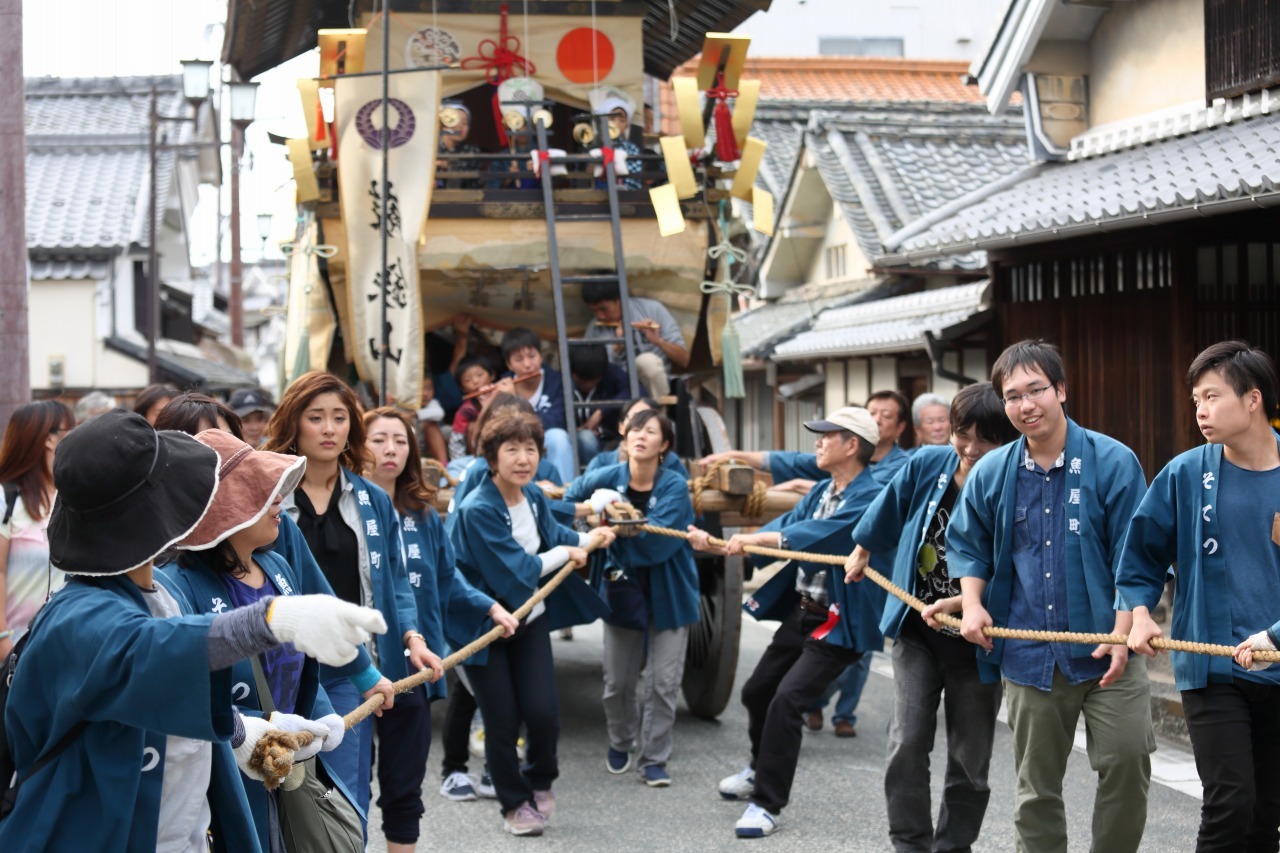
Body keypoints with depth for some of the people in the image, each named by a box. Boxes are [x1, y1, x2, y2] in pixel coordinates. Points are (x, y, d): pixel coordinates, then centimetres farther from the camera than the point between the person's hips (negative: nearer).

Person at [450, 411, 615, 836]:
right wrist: (564, 554, -12)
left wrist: (587, 539, 5)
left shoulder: (534, 496, -2)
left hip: (530, 618, 6)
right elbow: (515, 571, -25)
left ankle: (539, 781, 27)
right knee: (502, 720, 1)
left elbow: (551, 533, 20)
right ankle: (515, 803, 22)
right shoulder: (478, 510, -25)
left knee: (543, 712, -2)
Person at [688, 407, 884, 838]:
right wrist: (717, 545, -10)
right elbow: (782, 529, 2)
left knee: (786, 700, -19)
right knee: (756, 692, 18)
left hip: (839, 623, -9)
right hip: (801, 611, 9)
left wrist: (755, 538, -36)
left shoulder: (869, 497, -19)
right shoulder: (821, 491, 9)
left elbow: (818, 534, -32)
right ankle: (762, 770, 44)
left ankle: (767, 803, -6)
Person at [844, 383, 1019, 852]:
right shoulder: (926, 465, -8)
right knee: (907, 742, -8)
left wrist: (962, 603, -30)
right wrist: (862, 552, 26)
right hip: (916, 628, 2)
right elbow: (886, 515, 12)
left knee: (969, 757, 9)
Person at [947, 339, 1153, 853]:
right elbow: (966, 544, 18)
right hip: (1028, 657, 3)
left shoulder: (1113, 462, -5)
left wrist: (1124, 632, -15)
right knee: (1036, 786, 10)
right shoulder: (991, 473, 5)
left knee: (1126, 762, -12)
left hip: (1106, 654, -3)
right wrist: (973, 603, 1)